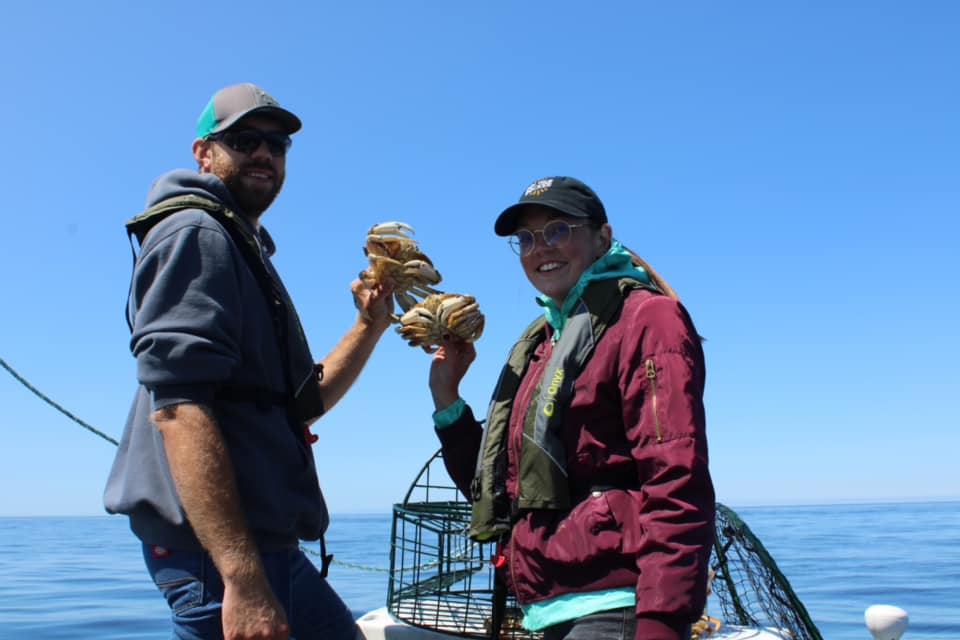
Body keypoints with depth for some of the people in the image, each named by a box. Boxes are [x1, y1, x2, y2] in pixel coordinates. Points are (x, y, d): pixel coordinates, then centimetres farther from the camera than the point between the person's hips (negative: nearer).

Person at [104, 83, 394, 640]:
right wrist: (242, 578, -29)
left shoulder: (246, 249, 21)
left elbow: (302, 403, 22)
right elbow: (178, 408, -23)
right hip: (218, 550, -10)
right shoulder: (195, 234, -9)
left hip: (267, 542, 10)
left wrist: (370, 325, 11)